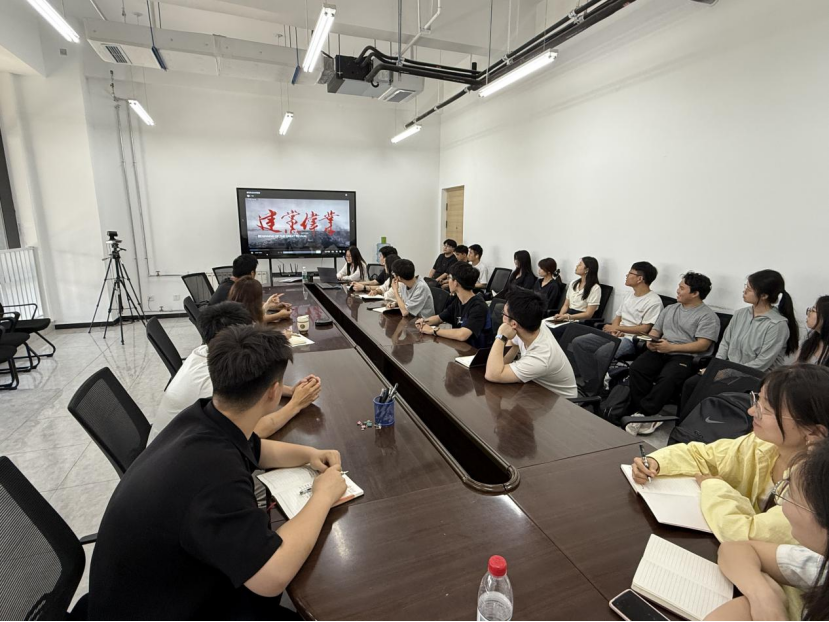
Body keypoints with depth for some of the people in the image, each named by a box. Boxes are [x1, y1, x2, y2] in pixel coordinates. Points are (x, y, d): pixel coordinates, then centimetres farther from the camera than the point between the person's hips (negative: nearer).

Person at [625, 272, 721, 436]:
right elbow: (655, 331, 21)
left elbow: (703, 345, -9)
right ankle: (646, 415, -24)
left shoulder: (708, 316, 3)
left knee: (667, 378, -37)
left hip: (685, 357, -5)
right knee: (636, 368, -26)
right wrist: (651, 342, -3)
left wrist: (671, 347, -17)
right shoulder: (670, 309, 23)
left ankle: (642, 415, -27)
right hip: (660, 352, 5)